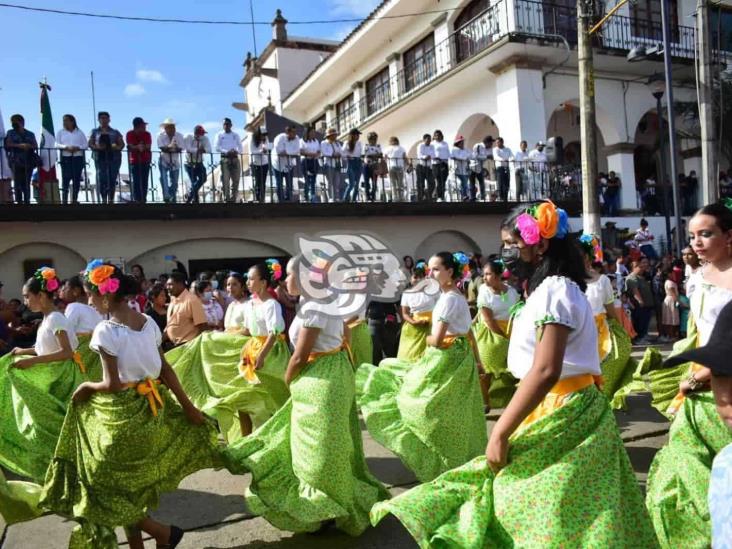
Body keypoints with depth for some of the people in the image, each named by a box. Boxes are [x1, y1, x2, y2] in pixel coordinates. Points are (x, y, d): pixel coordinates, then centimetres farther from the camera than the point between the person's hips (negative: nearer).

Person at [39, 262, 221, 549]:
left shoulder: (105, 330, -18)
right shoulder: (148, 322, 2)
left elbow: (112, 385, -20)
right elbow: (165, 369, 4)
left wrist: (86, 386, 0)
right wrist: (187, 405, 8)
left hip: (121, 414, -7)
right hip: (150, 408, 7)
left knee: (109, 485, 11)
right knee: (134, 484, 20)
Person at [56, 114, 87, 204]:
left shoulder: (80, 133, 14)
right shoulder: (60, 132, 15)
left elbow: (85, 145, 7)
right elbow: (57, 144, 4)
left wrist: (77, 148, -13)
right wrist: (66, 147, -14)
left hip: (78, 157, 1)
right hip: (65, 157, -1)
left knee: (77, 178, -3)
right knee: (66, 178, -9)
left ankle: (74, 199, 3)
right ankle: (64, 199, -8)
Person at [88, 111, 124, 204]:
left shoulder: (115, 132, 14)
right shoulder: (95, 132, 14)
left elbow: (122, 144, 9)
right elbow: (90, 144, 9)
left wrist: (117, 147, -13)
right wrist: (97, 147, -13)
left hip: (114, 157, 1)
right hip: (100, 158, -1)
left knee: (112, 179, 0)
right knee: (101, 179, -10)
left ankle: (111, 200, 7)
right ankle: (104, 199, -6)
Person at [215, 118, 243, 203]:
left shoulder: (236, 135, 17)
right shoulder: (219, 135, 10)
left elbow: (241, 148, 13)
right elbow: (217, 147, -2)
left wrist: (236, 151, -10)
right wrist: (226, 152, -17)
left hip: (235, 159, 3)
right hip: (225, 159, -2)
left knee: (236, 180, -2)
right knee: (225, 181, -9)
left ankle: (233, 199, 5)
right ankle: (226, 199, -7)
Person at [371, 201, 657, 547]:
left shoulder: (552, 290, -17)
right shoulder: (553, 288, 16)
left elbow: (545, 371, -26)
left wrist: (500, 432, -23)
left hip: (560, 414, -10)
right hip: (560, 410, 10)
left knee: (551, 517, 0)